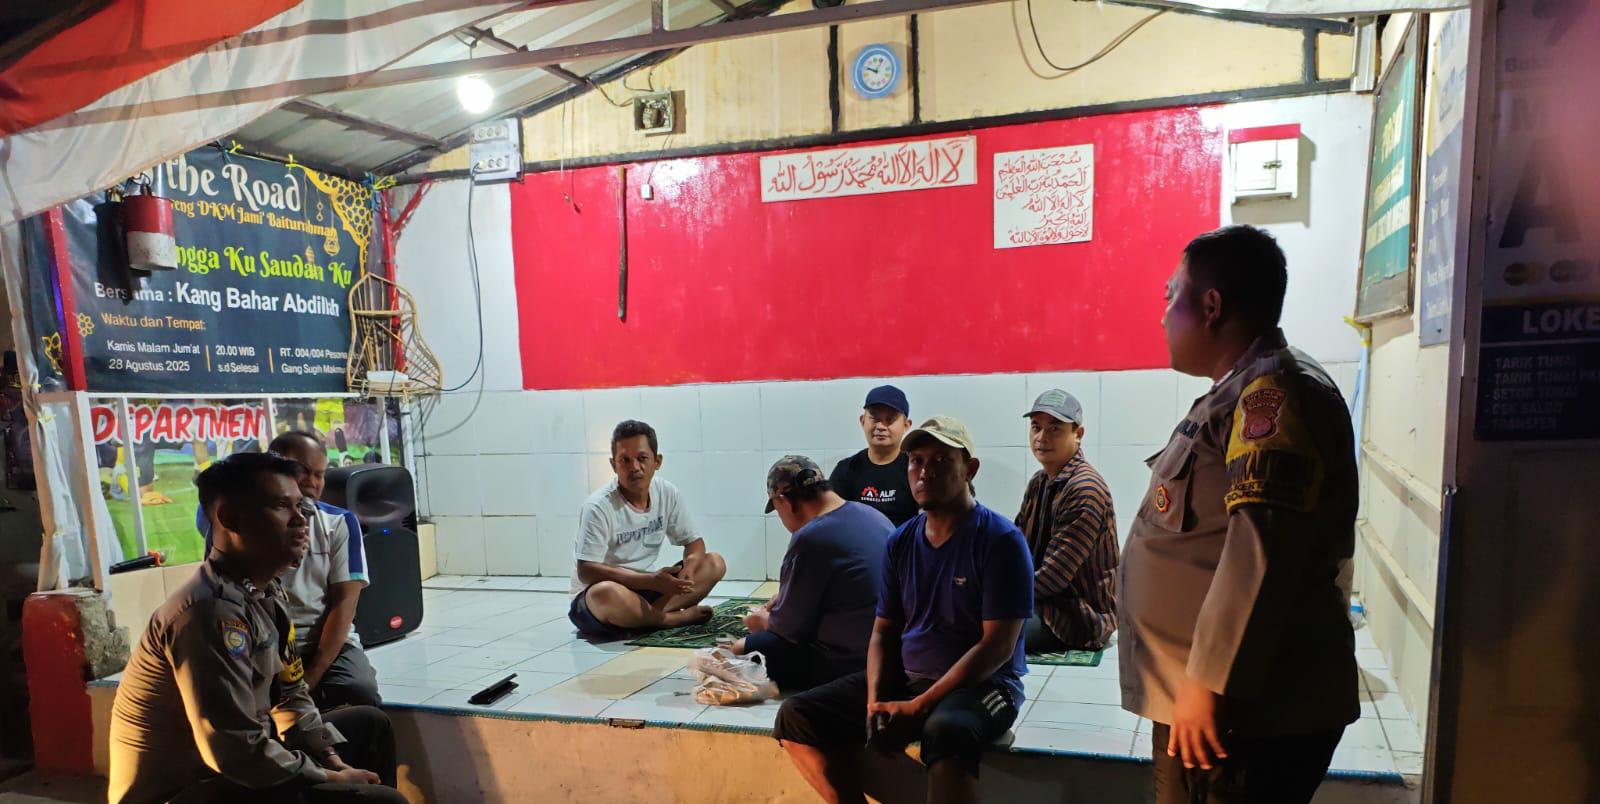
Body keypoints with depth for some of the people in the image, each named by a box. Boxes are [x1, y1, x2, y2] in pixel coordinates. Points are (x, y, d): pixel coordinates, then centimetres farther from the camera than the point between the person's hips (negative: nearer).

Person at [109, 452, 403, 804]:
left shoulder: (267, 593, 5)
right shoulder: (212, 611, -26)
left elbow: (289, 696, 12)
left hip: (234, 770, 10)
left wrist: (331, 758, 1)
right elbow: (238, 753, -29)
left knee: (370, 724, 16)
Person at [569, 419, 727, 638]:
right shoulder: (598, 507, -20)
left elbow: (694, 543, 3)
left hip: (646, 588, 6)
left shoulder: (668, 494, -4)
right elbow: (586, 571, -24)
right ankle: (674, 618, -15)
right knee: (608, 593, -41)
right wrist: (651, 580, -32)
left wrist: (688, 567, -22)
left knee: (714, 563, -7)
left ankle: (651, 615, -20)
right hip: (591, 598, -5)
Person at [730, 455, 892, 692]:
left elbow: (790, 625, -12)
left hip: (847, 662, -9)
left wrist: (763, 620, 10)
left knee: (741, 649, -1)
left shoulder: (810, 539, -21)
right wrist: (775, 604, 21)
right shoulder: (872, 515, 6)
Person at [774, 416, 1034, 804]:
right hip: (904, 678, 6)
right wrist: (875, 700, -9)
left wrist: (918, 706, -21)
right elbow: (884, 632, 10)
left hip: (980, 683, -6)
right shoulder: (900, 542, 7)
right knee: (796, 717, -9)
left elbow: (997, 646, -16)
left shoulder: (1001, 540, -11)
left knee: (945, 730, -40)